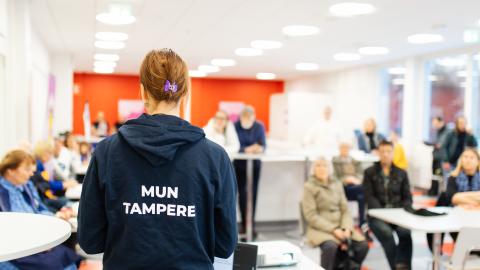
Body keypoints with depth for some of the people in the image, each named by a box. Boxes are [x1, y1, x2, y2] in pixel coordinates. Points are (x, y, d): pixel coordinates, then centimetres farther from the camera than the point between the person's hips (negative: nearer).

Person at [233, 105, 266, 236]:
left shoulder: (259, 126, -3)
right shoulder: (235, 126, -10)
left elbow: (263, 145, -9)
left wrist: (260, 149, -32)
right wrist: (247, 149, -30)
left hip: (255, 163, 1)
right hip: (239, 163, -1)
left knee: (253, 192, 0)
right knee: (242, 192, 1)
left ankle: (251, 223, 5)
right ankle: (244, 223, 9)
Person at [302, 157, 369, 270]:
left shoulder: (337, 185, 14)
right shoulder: (309, 187, -2)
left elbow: (345, 209, 10)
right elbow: (311, 215, -9)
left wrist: (346, 228, -10)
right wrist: (333, 230, -17)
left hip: (340, 227, 5)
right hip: (320, 229, -5)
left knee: (363, 245, -19)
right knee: (331, 246, -36)